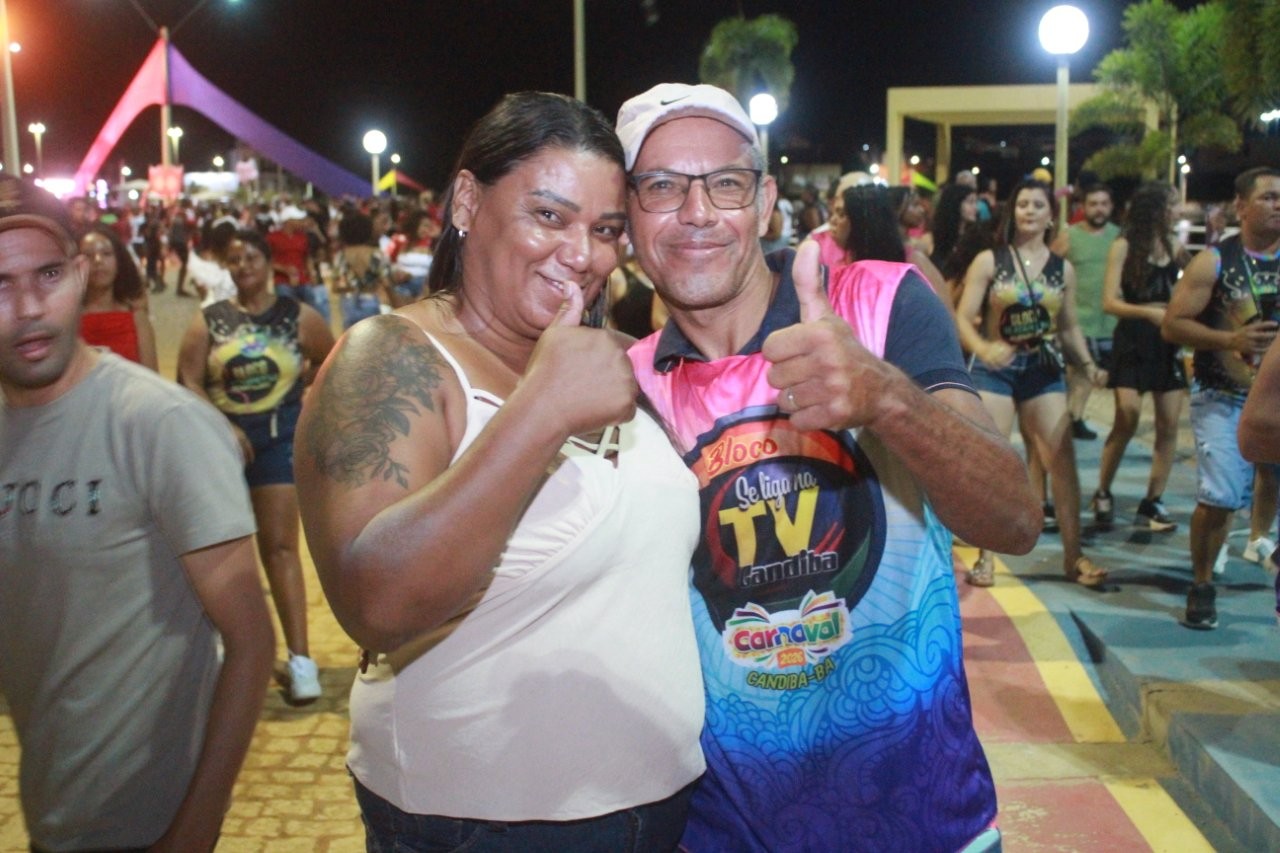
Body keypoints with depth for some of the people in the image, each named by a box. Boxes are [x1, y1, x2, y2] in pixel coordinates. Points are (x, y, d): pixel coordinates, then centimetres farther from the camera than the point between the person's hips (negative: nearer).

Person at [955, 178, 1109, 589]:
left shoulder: (1063, 269, 8)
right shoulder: (989, 261, -3)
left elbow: (1069, 327, 13)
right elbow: (963, 318, -8)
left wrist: (1088, 364, -3)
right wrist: (983, 348, -27)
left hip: (1044, 369, 3)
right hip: (994, 367, -3)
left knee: (1062, 460, 0)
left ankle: (1073, 554, 10)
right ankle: (985, 555, 8)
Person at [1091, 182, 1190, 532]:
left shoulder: (1176, 246, 9)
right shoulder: (1125, 246, -5)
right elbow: (1109, 302, -12)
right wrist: (1148, 312, -25)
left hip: (1169, 338, 5)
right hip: (1134, 338, -5)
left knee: (1169, 424, 1)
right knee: (1127, 418, -13)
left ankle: (1152, 502, 10)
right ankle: (1102, 493, 5)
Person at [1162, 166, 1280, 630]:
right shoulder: (1215, 261, -5)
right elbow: (1172, 325, -10)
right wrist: (1230, 339, -20)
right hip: (1223, 399, -4)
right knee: (1219, 498, -9)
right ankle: (1201, 587, 8)